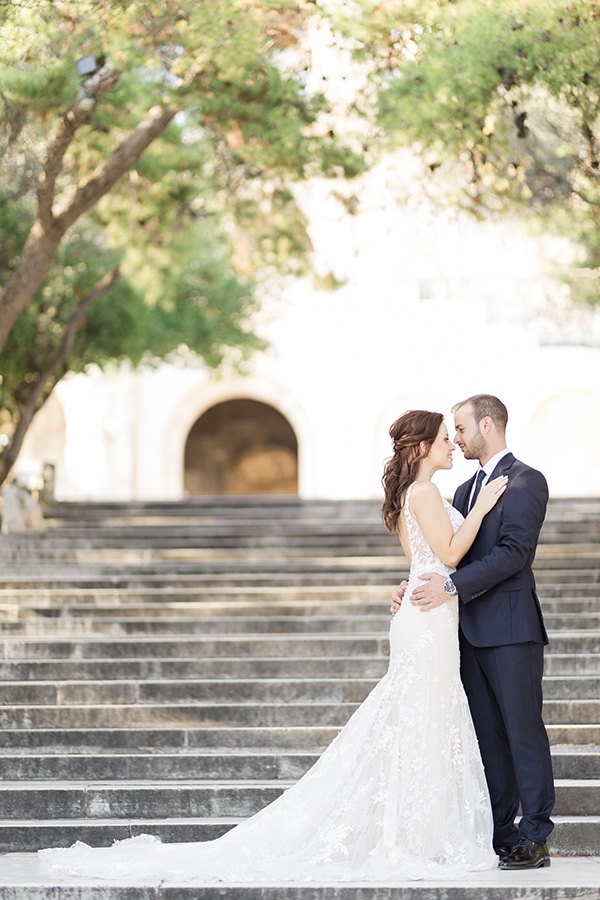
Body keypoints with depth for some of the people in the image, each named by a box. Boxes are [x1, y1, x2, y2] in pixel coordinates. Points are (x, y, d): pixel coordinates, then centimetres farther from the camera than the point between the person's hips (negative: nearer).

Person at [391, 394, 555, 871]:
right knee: (488, 737, 9)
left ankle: (535, 837, 0)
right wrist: (413, 587, 3)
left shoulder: (525, 481, -7)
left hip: (511, 629, -8)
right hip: (472, 630, 8)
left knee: (523, 730, -4)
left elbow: (514, 551, -17)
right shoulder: (466, 489, 20)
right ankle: (497, 834, 13)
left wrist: (452, 586, -20)